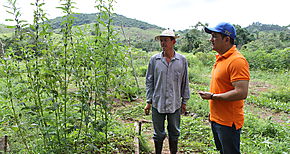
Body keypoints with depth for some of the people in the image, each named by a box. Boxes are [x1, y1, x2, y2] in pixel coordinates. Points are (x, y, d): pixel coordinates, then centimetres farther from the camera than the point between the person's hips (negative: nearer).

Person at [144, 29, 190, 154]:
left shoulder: (182, 60, -1)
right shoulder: (154, 59, -2)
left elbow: (185, 82, 6)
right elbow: (149, 82, 3)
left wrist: (184, 101, 8)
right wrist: (148, 101, 1)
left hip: (175, 104, 1)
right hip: (158, 103, 0)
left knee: (174, 133, 15)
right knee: (159, 134, 12)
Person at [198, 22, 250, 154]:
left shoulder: (237, 60, -21)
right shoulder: (220, 58, 10)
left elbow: (241, 93, -28)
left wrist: (212, 96, -20)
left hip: (228, 123, -9)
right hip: (216, 119, 10)